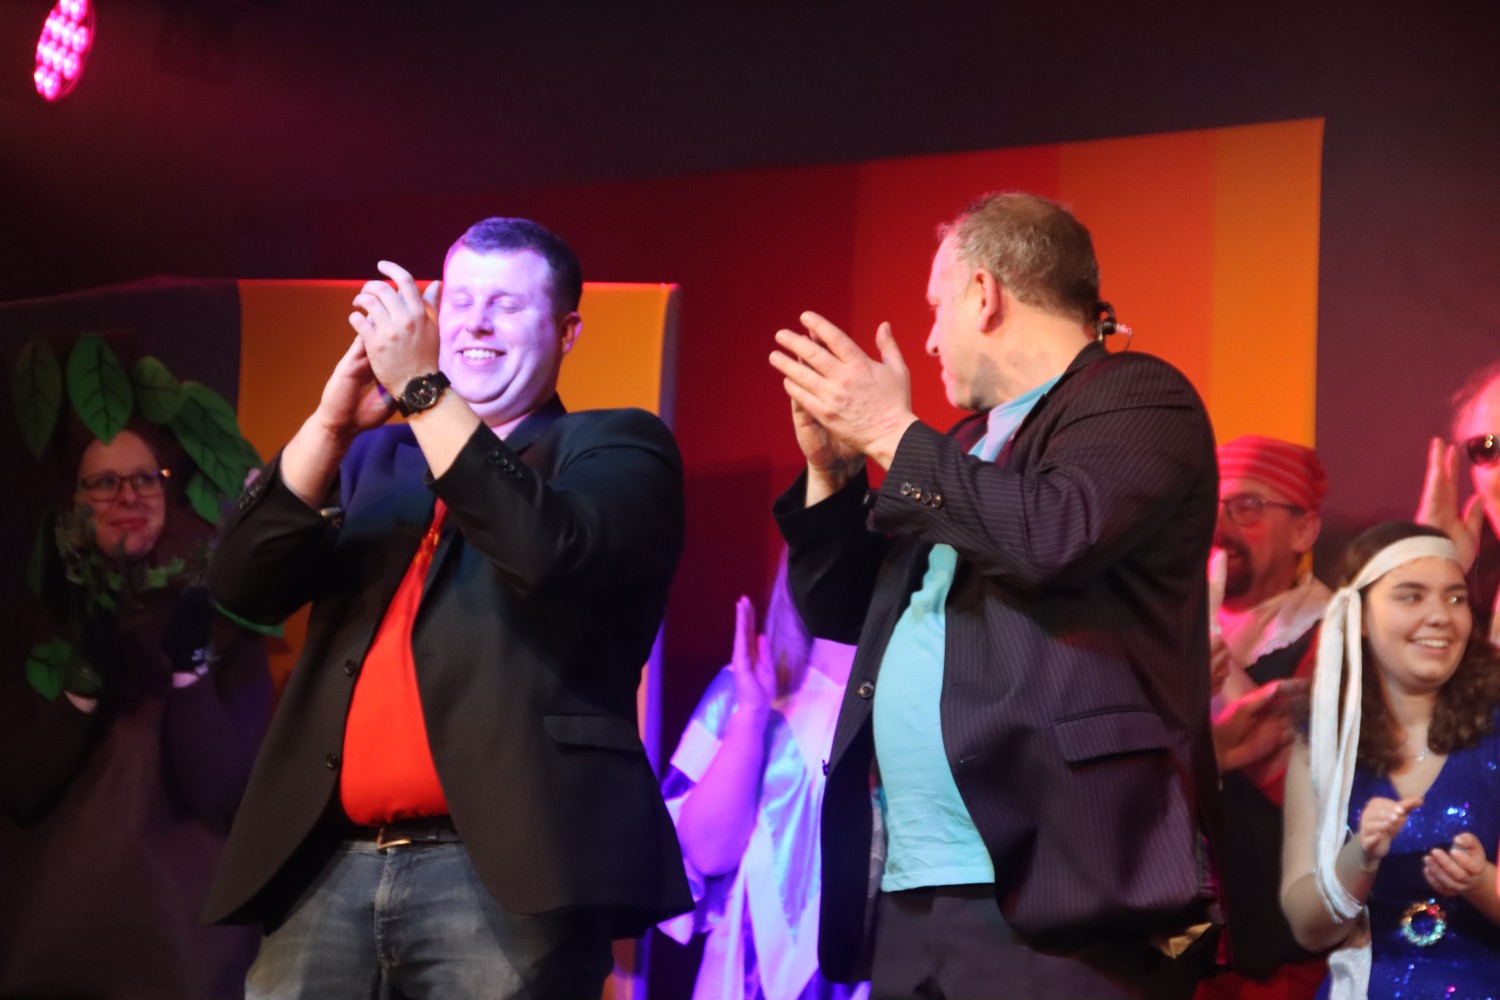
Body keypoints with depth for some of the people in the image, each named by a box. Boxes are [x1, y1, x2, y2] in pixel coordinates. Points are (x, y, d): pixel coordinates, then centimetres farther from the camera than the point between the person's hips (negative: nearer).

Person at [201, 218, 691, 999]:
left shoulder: (615, 446, 9)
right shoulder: (373, 460, 21)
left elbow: (549, 551, -13)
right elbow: (242, 587, 8)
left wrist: (424, 390, -11)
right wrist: (332, 424, -4)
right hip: (330, 868, 4)